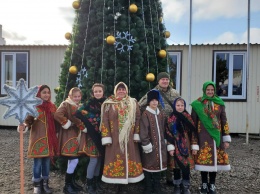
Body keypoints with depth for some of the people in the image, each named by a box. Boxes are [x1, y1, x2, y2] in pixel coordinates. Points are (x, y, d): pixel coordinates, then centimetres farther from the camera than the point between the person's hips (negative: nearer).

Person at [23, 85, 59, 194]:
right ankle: (37, 185, 15)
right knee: (37, 162, -1)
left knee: (47, 161, 10)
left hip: (49, 138, 4)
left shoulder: (52, 106, 10)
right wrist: (24, 125, -28)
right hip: (37, 138, -4)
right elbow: (28, 120, -9)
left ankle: (45, 184, 24)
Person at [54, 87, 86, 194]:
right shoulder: (66, 104, -12)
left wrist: (83, 127, 8)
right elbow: (57, 115, -29)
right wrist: (67, 123, -20)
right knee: (74, 160, -12)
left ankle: (72, 182, 27)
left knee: (71, 160, 15)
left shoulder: (78, 106, 15)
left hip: (75, 135, 9)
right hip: (68, 135, -9)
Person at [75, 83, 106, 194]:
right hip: (92, 135, -4)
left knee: (100, 159, 12)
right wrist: (88, 126, -15)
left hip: (102, 135, 5)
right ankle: (89, 184, 11)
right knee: (94, 159, -4)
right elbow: (78, 114, -17)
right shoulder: (89, 104, -7)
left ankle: (96, 181, 27)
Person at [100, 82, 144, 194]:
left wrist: (136, 135, -1)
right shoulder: (108, 104, 1)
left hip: (129, 138, 2)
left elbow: (137, 119, 6)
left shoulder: (133, 103, 8)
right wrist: (106, 137, -9)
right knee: (116, 159, 3)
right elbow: (104, 121, -4)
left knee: (129, 159, 6)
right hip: (114, 138, -2)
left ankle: (122, 185, 21)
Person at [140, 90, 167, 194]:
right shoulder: (145, 114, -10)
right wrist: (146, 144, -16)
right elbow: (143, 131, -14)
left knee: (158, 165, 14)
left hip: (160, 145, 6)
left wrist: (164, 141, 13)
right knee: (148, 166, 4)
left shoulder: (161, 114, 10)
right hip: (150, 145, -6)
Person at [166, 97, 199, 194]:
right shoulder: (171, 118, -2)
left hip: (186, 146, 1)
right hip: (176, 146, -1)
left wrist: (194, 146, -1)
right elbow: (169, 134, -4)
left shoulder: (188, 117, 2)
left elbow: (193, 132, 2)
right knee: (176, 166, 8)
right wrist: (170, 147, -9)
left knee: (186, 166, 3)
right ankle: (177, 186, 25)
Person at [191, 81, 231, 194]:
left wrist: (226, 139, 5)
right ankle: (204, 185, 20)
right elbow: (193, 123, 1)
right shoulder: (197, 104, -2)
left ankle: (212, 185, 22)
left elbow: (224, 122, 8)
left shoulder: (219, 103, 6)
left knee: (215, 159, 6)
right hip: (203, 136, -2)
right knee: (203, 159, 2)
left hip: (216, 136, 3)